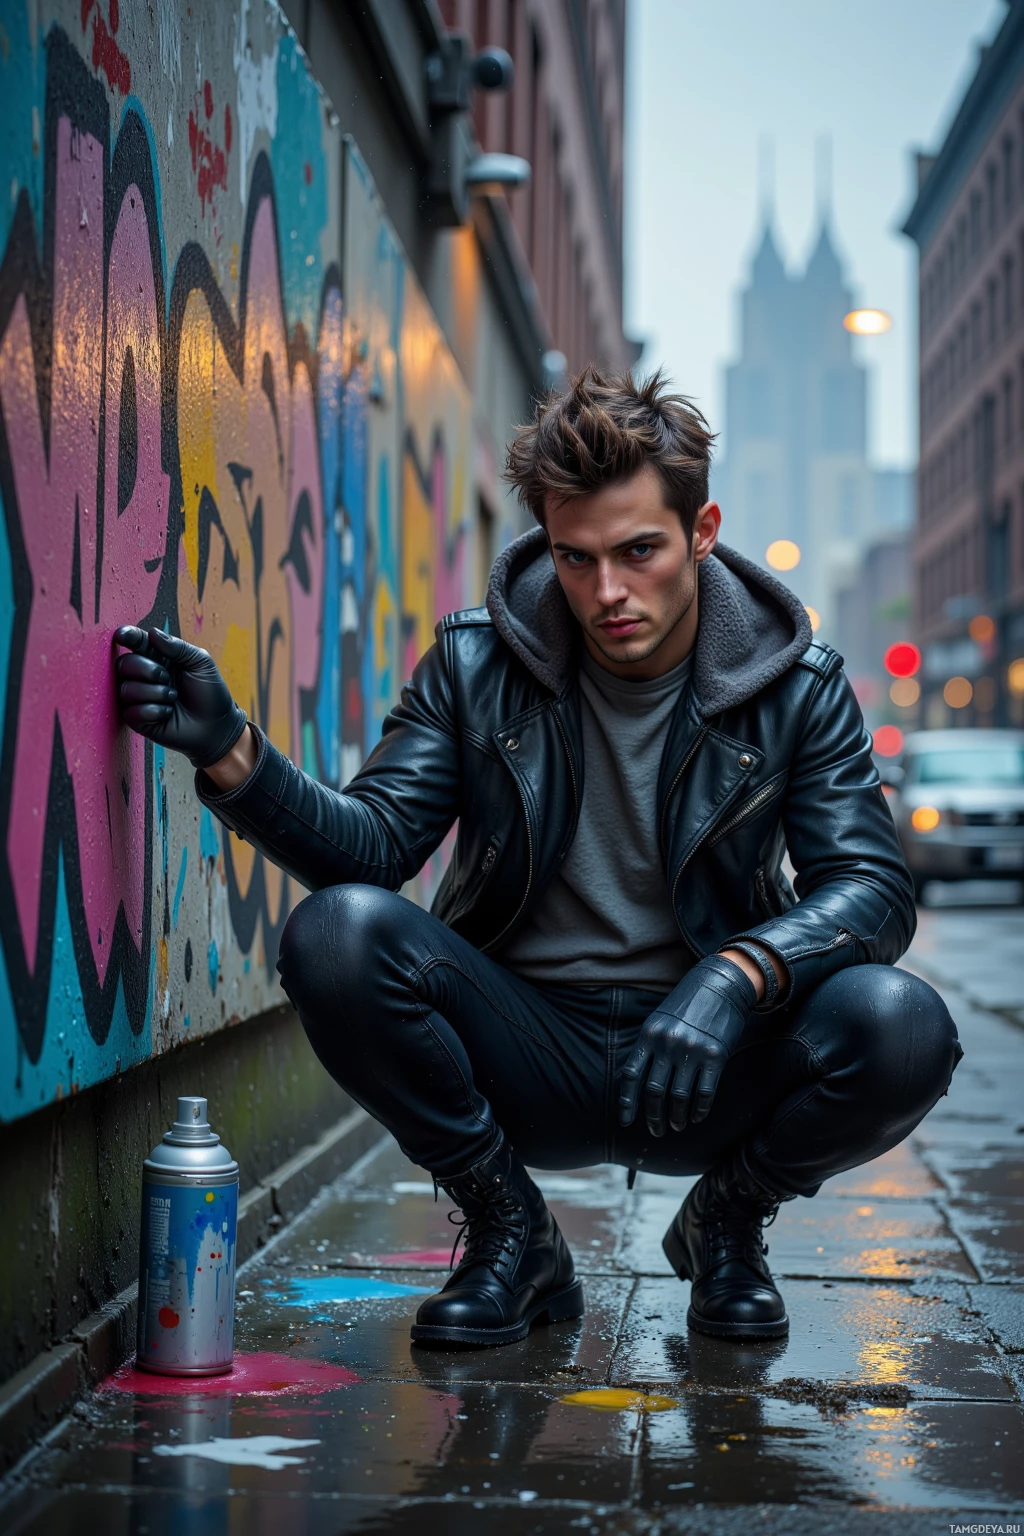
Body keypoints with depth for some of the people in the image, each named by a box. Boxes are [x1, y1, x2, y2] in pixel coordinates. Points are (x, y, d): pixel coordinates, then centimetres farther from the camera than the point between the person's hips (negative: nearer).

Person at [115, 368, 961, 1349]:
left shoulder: (798, 686, -3)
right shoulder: (476, 662, -2)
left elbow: (872, 888, -11)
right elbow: (372, 842, -9)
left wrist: (740, 974, -31)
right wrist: (232, 754, -28)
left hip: (705, 1073, 0)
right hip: (523, 1063, 0)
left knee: (901, 1028, -30)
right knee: (338, 934, -27)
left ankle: (727, 1220, 5)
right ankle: (508, 1231, -2)